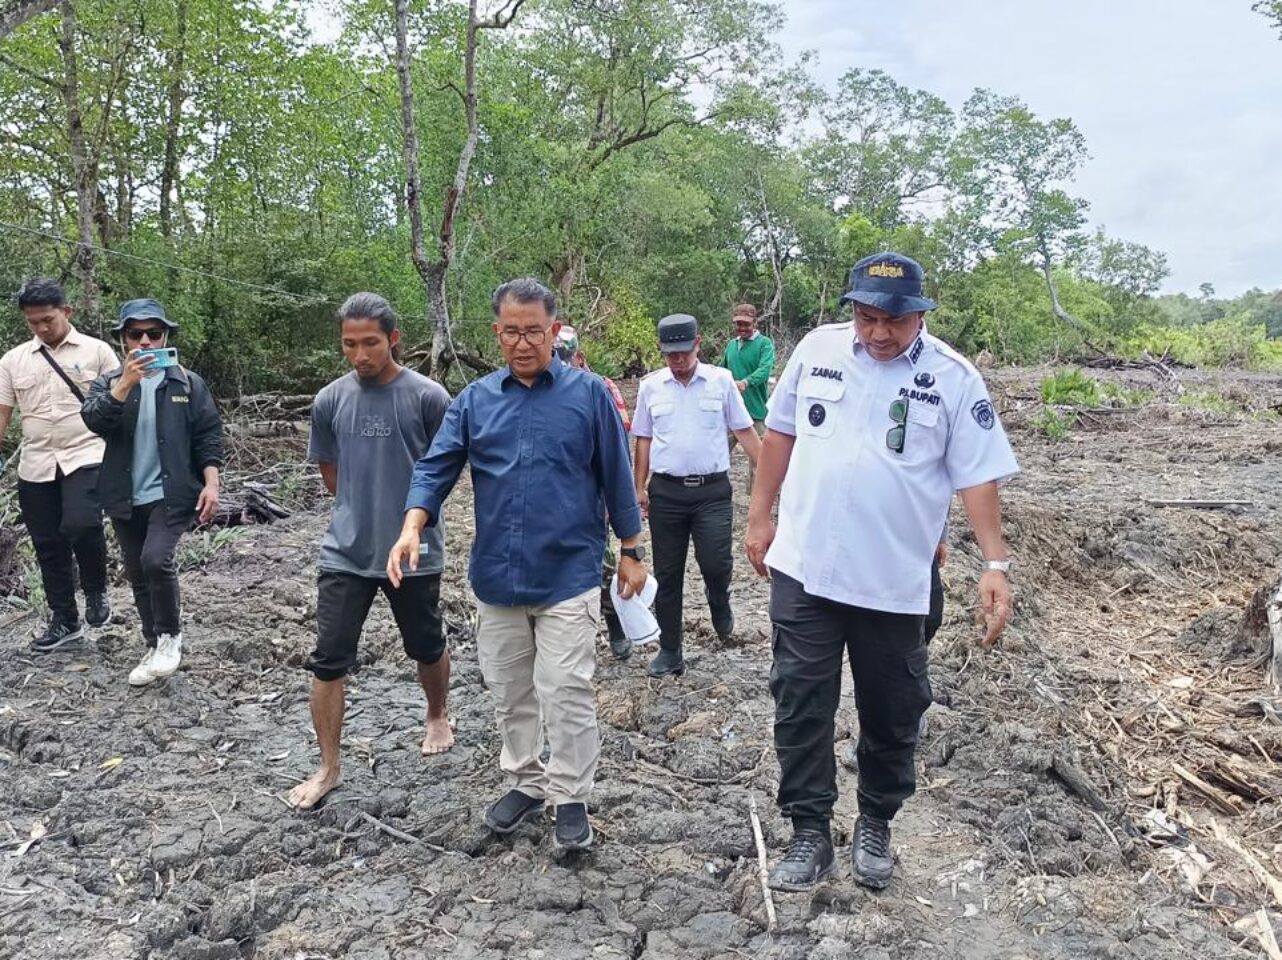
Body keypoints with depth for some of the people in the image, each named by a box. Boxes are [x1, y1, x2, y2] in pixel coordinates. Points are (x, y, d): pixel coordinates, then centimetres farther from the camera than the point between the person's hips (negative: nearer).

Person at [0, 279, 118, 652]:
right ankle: (65, 620, 23)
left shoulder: (96, 351, 1)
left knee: (81, 525, -25)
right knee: (48, 545, 8)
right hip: (35, 466, 4)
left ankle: (96, 592, 3)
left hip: (86, 458, -4)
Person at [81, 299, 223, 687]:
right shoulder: (108, 383, 6)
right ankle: (156, 646, 27)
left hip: (172, 493, -3)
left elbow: (208, 435, 1)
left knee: (156, 559, -22)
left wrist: (210, 482, -9)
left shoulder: (188, 382, 2)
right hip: (127, 498, 4)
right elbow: (94, 420, -14)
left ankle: (170, 635, 0)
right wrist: (125, 383, -26)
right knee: (138, 575, 11)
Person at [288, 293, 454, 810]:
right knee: (328, 660, 1)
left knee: (426, 646, 16)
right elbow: (331, 474, 12)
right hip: (344, 552, 2)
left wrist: (411, 511, 7)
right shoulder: (329, 400, -1)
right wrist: (365, 507, 8)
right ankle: (328, 768, 16)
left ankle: (438, 719, 44)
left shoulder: (428, 397, -11)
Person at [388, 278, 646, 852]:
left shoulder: (589, 394, -2)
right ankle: (525, 783, 34)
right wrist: (412, 528, -17)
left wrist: (631, 552, 4)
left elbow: (615, 476, 2)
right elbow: (436, 467, 1)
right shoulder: (474, 400, 5)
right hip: (496, 576, 4)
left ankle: (570, 798, 19)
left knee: (566, 696, 0)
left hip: (568, 575, -3)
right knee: (509, 693, 16)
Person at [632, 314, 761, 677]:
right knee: (667, 575, 7)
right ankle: (669, 650, 20)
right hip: (665, 492, 2)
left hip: (712, 490, -2)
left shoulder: (721, 380, 0)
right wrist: (640, 489, 9)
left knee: (716, 563, -13)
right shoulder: (650, 386, 5)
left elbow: (745, 432, 3)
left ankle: (719, 604, 24)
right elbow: (643, 440, 12)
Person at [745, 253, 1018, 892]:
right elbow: (780, 433, 10)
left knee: (891, 715, 13)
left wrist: (995, 564, -12)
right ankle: (810, 834, 19)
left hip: (893, 582, -1)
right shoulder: (817, 349, 0)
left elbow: (978, 477, -5)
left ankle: (875, 826, 35)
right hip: (803, 568, 2)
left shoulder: (953, 379, -7)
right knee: (801, 707, 5)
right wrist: (760, 517, 11)